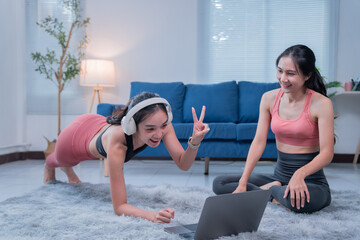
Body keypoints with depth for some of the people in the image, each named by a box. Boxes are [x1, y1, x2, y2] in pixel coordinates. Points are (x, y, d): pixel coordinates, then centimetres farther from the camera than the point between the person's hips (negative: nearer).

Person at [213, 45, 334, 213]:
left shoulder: (321, 103, -13)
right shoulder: (269, 98, 0)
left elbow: (327, 153, -16)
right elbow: (258, 142, -3)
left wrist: (300, 174, -37)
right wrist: (243, 182, -13)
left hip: (310, 179, -4)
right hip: (279, 176, 5)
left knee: (302, 200, -40)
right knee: (218, 183, -6)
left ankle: (269, 190, -9)